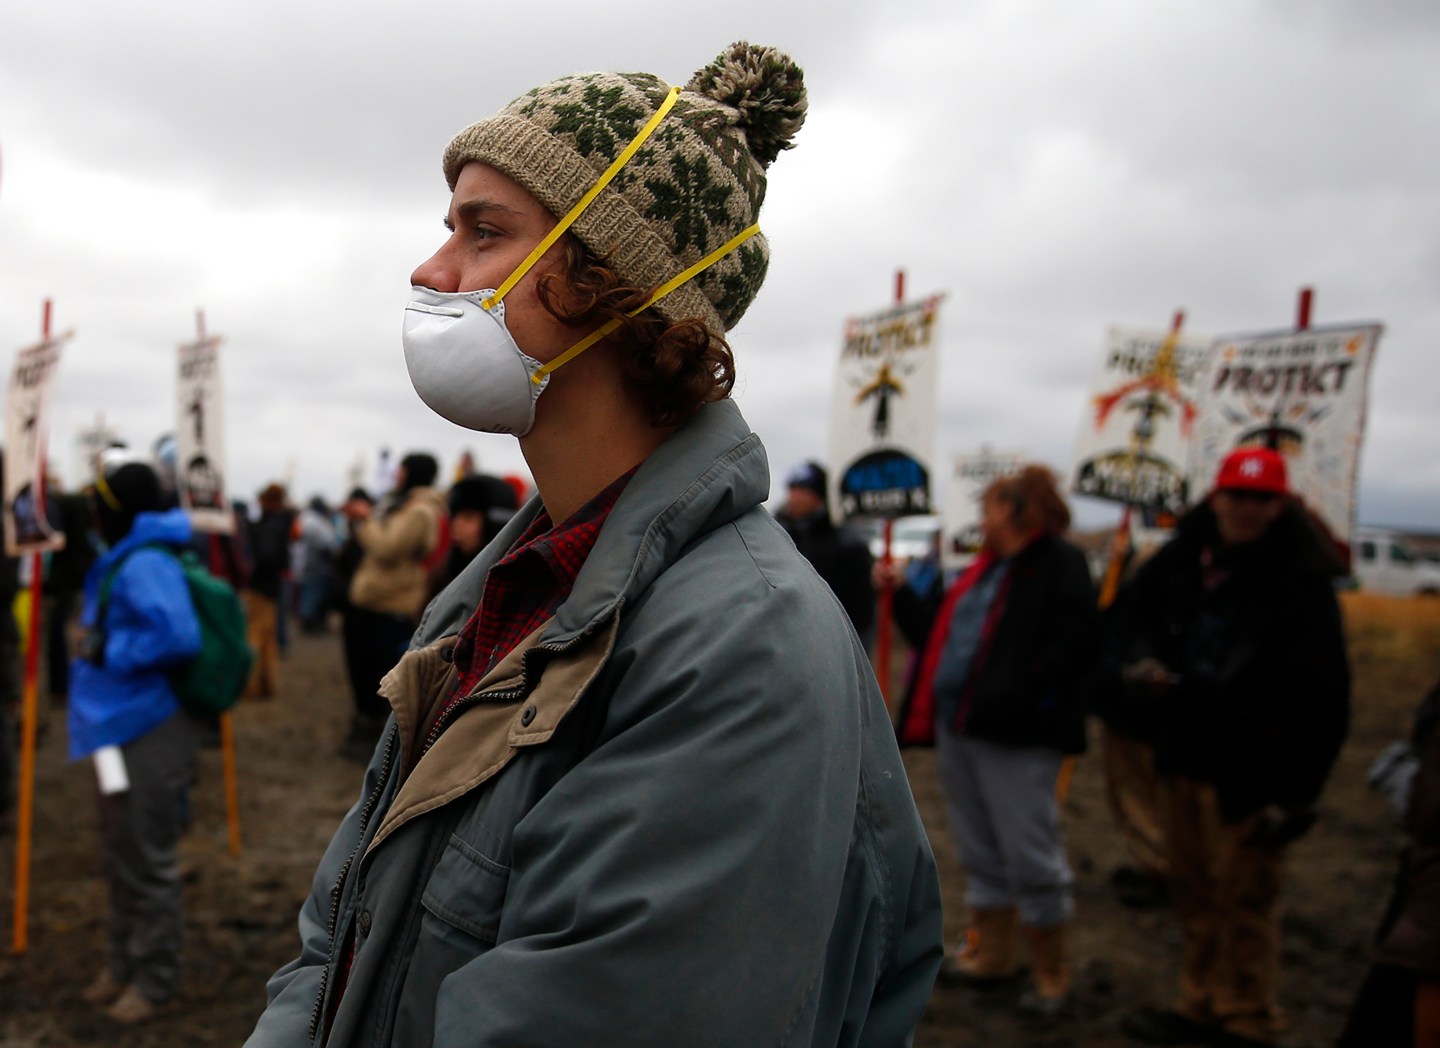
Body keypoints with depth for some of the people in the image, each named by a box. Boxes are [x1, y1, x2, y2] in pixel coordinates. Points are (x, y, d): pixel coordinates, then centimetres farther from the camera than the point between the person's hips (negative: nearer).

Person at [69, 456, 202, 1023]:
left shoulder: (146, 565, -20)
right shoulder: (121, 561, 11)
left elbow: (179, 636, -33)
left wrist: (108, 650, -23)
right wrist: (95, 649, 7)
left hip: (148, 737, -10)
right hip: (117, 728, 10)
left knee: (146, 864, 4)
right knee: (120, 860, 22)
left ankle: (153, 978, 19)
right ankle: (122, 967, 37)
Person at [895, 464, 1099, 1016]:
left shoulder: (1058, 565, -9)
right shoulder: (986, 567, 18)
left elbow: (1077, 639, -20)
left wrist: (1024, 695, -24)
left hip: (1014, 738, -9)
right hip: (959, 724, 9)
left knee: (1030, 855, 0)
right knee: (982, 852, 17)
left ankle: (1050, 971, 17)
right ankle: (991, 955, 31)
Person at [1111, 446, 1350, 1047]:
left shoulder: (1301, 582, -14)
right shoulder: (1185, 557, 3)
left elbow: (1322, 699, -17)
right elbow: (1132, 610, 20)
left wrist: (1294, 794, -20)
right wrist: (1140, 661, -2)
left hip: (1248, 770, -6)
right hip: (1183, 755, 6)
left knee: (1244, 896, 0)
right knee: (1192, 890, 15)